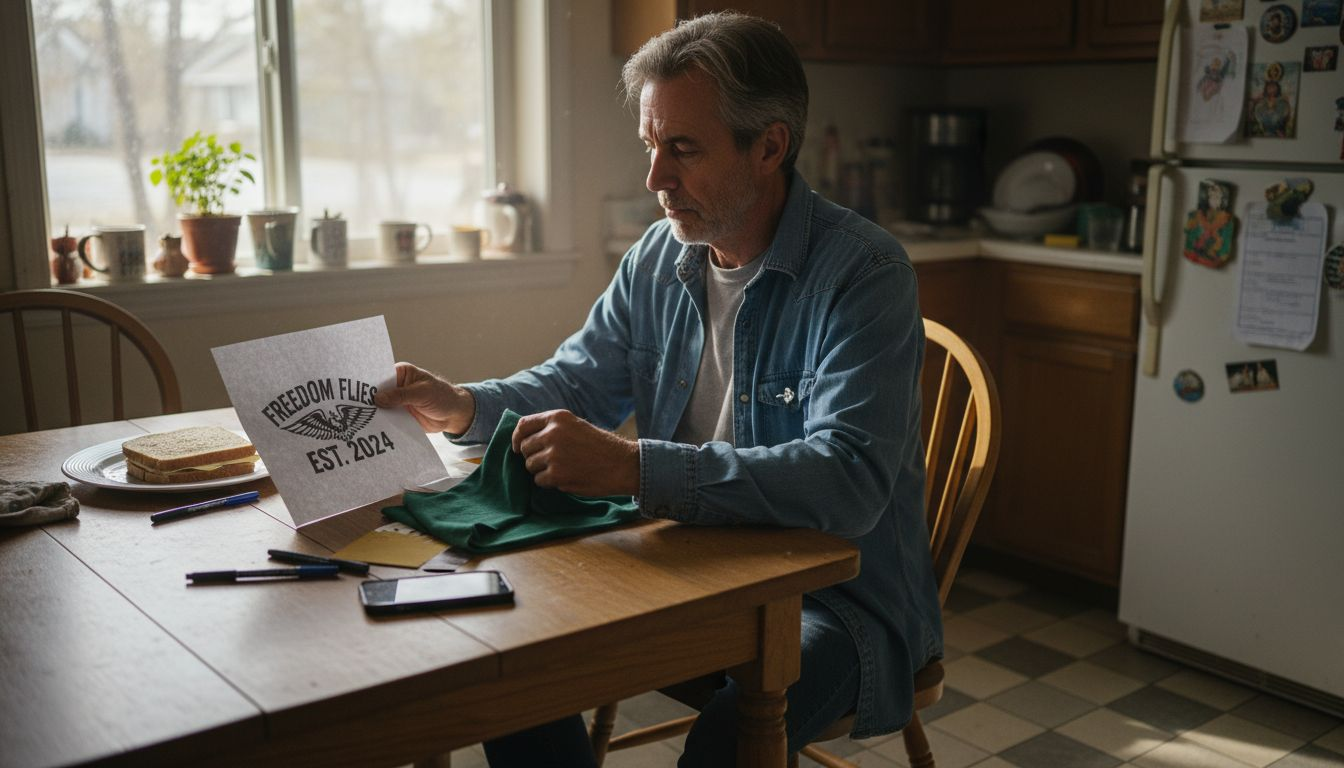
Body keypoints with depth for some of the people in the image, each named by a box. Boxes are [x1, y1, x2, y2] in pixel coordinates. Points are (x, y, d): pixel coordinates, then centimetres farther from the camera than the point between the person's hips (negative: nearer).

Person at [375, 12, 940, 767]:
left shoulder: (862, 272, -18)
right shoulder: (660, 258, 3)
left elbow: (849, 481, -30)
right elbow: (580, 380, 15)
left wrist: (633, 468, -37)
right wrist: (466, 406, -6)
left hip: (839, 597, -6)